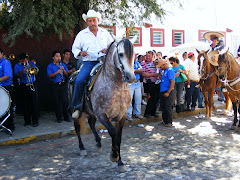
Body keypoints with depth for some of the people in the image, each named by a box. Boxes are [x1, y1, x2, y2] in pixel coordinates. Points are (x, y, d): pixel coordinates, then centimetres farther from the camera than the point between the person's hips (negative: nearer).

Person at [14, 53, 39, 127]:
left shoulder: (31, 63, 8)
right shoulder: (17, 66, 5)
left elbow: (36, 72, 2)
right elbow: (18, 76, -7)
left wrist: (30, 65, -10)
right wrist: (22, 71, -23)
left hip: (32, 85, 0)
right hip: (23, 86, 0)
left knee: (34, 103, -4)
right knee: (26, 104, 5)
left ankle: (35, 121, 0)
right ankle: (27, 121, 16)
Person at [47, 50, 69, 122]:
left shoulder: (63, 65, 12)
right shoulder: (50, 66, 3)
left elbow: (67, 74, 8)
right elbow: (49, 76, -8)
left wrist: (63, 70, -10)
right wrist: (56, 72, -21)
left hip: (63, 84, 2)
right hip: (55, 85, -2)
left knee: (65, 101, -2)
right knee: (57, 102, 2)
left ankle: (66, 117, 8)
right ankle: (59, 118, 11)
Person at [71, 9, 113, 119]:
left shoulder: (105, 33, 15)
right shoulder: (82, 34, 11)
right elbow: (75, 48, 16)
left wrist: (108, 50, -3)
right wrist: (80, 53, -7)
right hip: (89, 62, -1)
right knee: (79, 80, -25)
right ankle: (76, 106, -11)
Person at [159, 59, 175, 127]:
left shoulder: (170, 71, -14)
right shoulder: (165, 71, 15)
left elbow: (172, 82, -21)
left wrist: (168, 92, -21)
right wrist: (159, 76, 12)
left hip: (168, 92, -10)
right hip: (163, 92, 10)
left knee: (168, 107, -3)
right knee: (163, 107, 14)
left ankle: (169, 122, 5)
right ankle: (165, 120, 26)